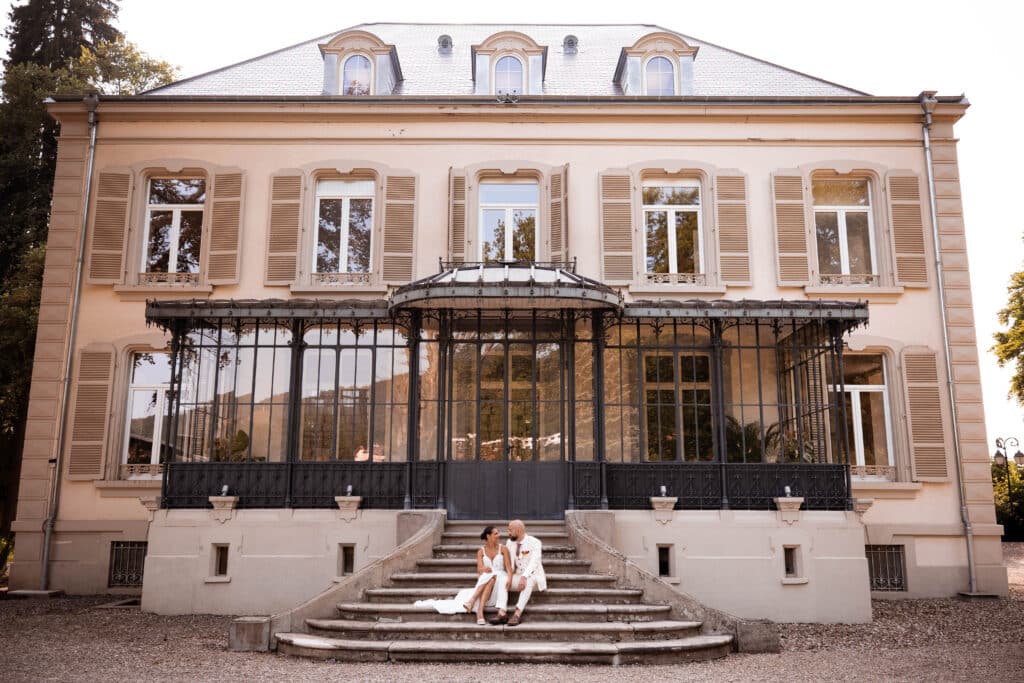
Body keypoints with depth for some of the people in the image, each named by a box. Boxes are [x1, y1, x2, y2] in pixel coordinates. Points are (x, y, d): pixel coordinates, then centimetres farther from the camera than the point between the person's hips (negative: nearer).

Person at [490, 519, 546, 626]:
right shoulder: (510, 543, 5)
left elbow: (534, 562, -24)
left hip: (534, 577, -5)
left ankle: (517, 614, -42)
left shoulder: (535, 542, -12)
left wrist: (524, 577, -39)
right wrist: (509, 578, -18)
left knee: (529, 580, -39)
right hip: (519, 576, 5)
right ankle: (502, 613, -35)